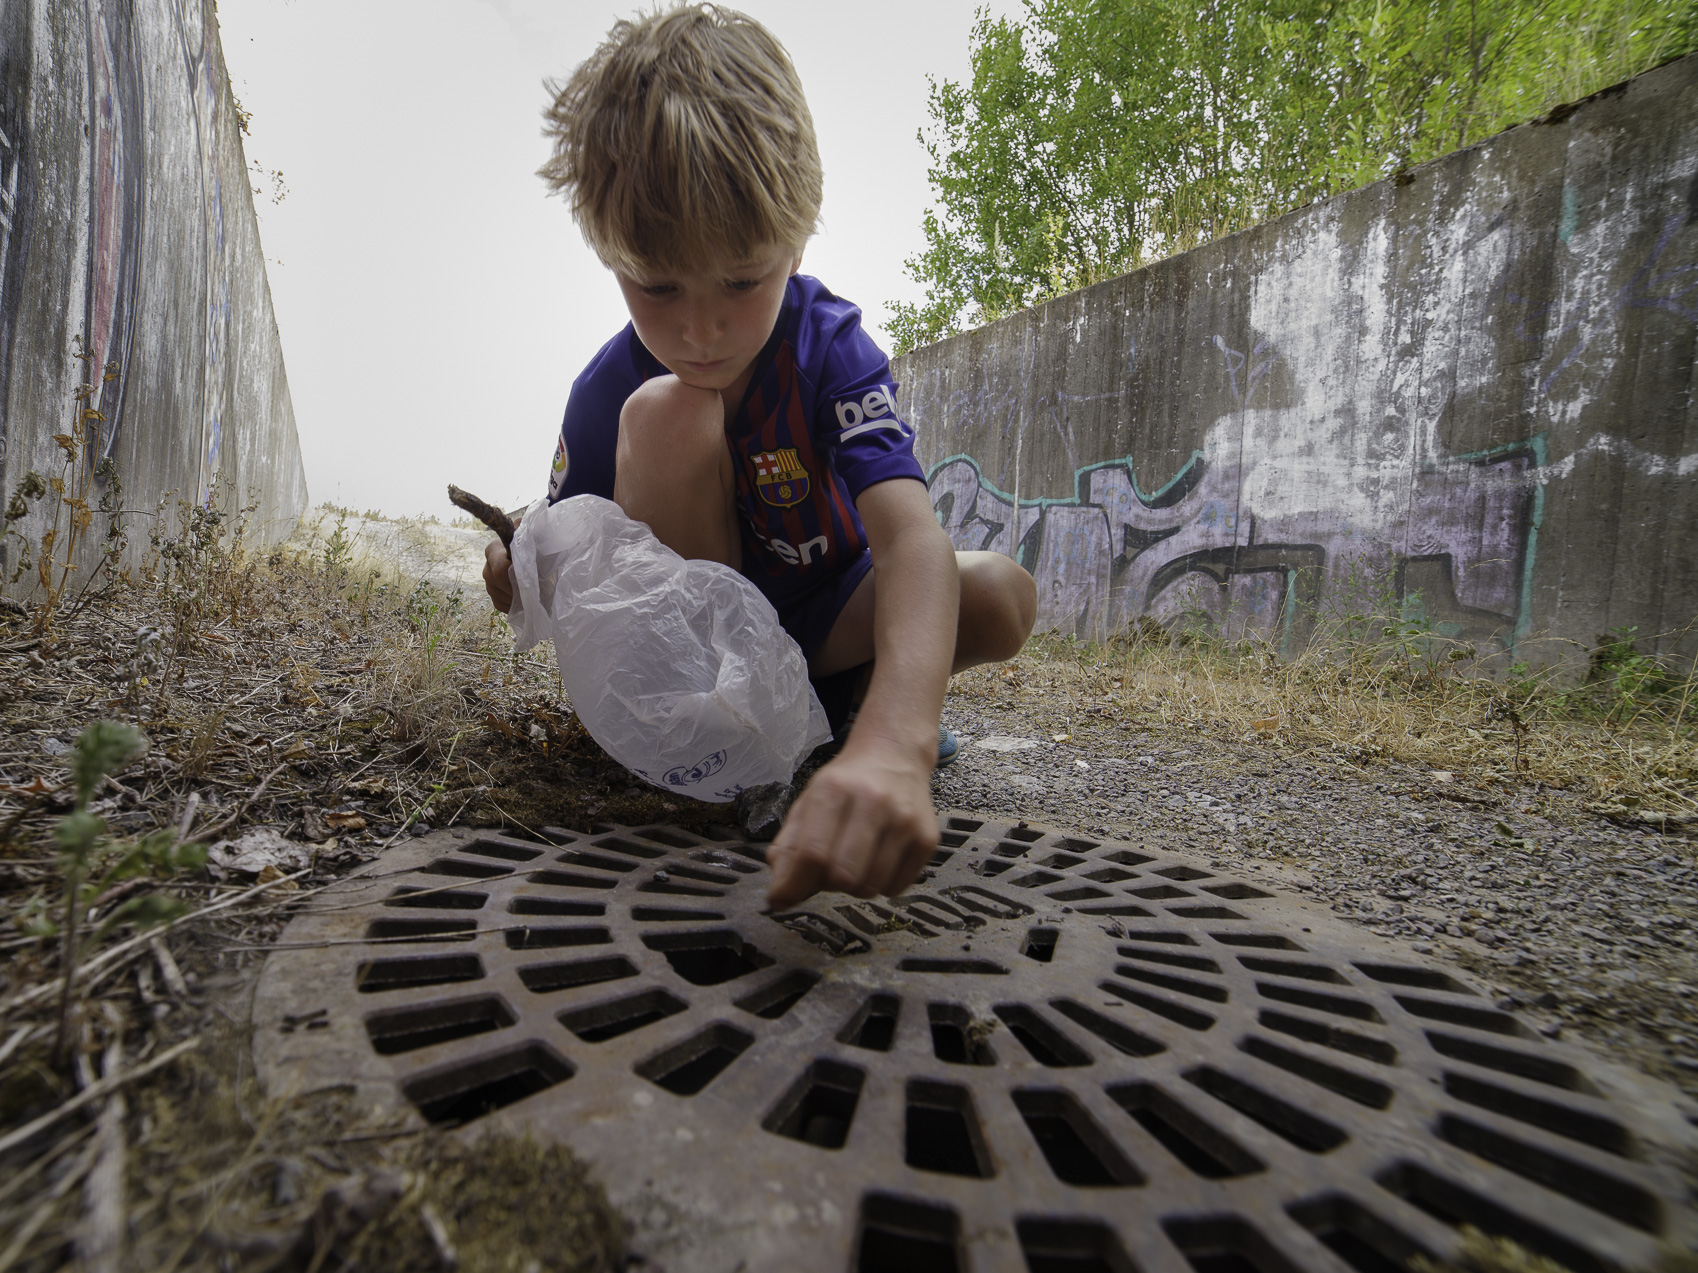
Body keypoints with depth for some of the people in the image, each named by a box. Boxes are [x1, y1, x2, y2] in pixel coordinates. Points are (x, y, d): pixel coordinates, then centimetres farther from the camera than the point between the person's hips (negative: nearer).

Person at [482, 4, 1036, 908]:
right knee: (667, 413, -28)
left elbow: (912, 539, -42)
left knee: (1002, 594, -26)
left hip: (819, 617, 0)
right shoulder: (610, 390, -16)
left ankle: (829, 706, 0)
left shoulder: (829, 346, -23)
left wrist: (890, 741, -60)